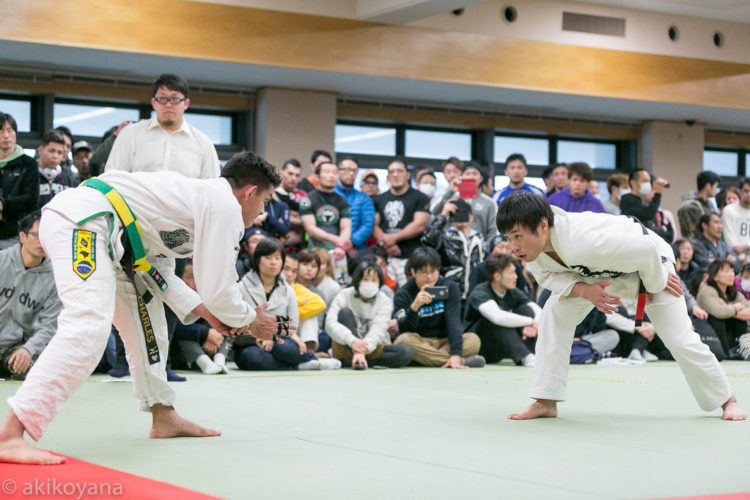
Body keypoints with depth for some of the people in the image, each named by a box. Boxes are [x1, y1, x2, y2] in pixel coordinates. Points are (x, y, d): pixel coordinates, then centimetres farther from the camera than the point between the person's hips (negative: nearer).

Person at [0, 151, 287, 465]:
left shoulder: (200, 197, 25)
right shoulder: (225, 206, -4)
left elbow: (144, 256, 26)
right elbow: (217, 289, -7)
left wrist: (203, 310, 21)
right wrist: (250, 321, 13)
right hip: (79, 221, -11)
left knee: (145, 320, 21)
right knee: (88, 327, -27)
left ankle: (163, 416, 31)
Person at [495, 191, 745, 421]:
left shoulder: (583, 242, -47)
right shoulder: (532, 243, -26)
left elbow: (646, 251, -38)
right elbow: (547, 274, -8)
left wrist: (654, 285, -17)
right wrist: (583, 290, -28)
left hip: (648, 262, -6)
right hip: (599, 272, 6)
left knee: (681, 340, -5)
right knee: (555, 315, -12)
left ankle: (727, 399, 21)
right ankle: (546, 402, -4)